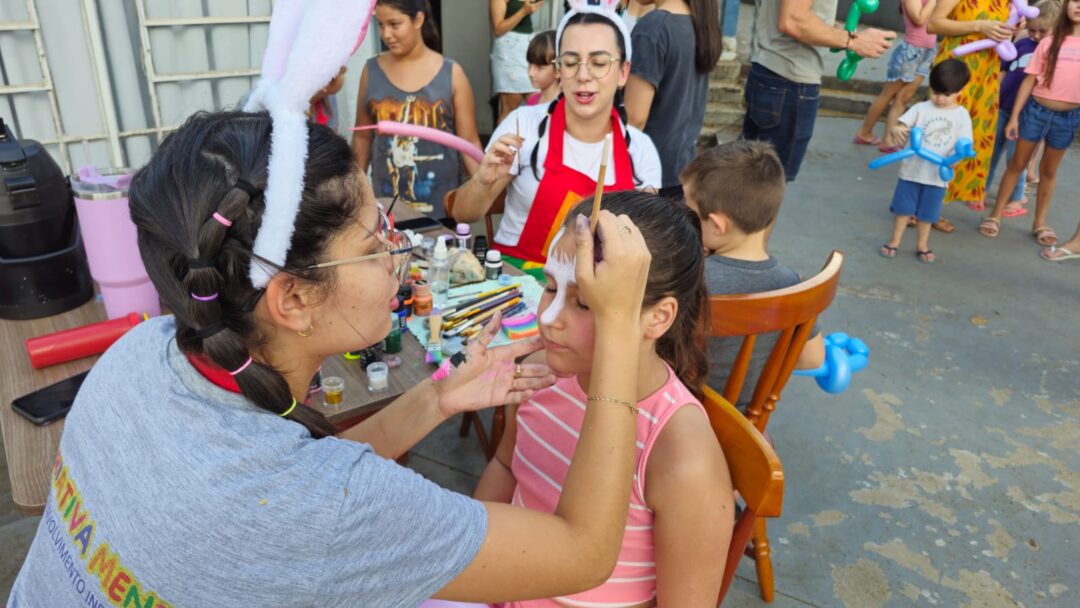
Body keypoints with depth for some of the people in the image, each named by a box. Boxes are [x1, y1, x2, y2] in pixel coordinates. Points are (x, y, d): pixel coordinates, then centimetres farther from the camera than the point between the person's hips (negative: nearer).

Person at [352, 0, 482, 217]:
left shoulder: (451, 74, -4)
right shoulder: (372, 70, 1)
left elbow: (469, 141, -3)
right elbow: (363, 136, 9)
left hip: (440, 203, -1)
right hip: (385, 200, 2)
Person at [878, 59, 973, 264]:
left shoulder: (961, 115, -1)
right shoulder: (921, 108, -3)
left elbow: (964, 143, -3)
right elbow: (901, 125, -10)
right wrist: (897, 130, -34)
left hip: (938, 174, 1)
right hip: (911, 169, 0)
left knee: (927, 213, 12)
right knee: (903, 208, 8)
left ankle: (922, 244, 28)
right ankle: (894, 242, 22)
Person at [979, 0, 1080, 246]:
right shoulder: (1049, 42, 0)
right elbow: (1029, 80, 0)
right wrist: (1014, 116, -5)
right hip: (1036, 110, -1)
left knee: (1049, 170, 12)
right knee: (1017, 163, 5)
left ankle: (1039, 222, 21)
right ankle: (995, 215, 13)